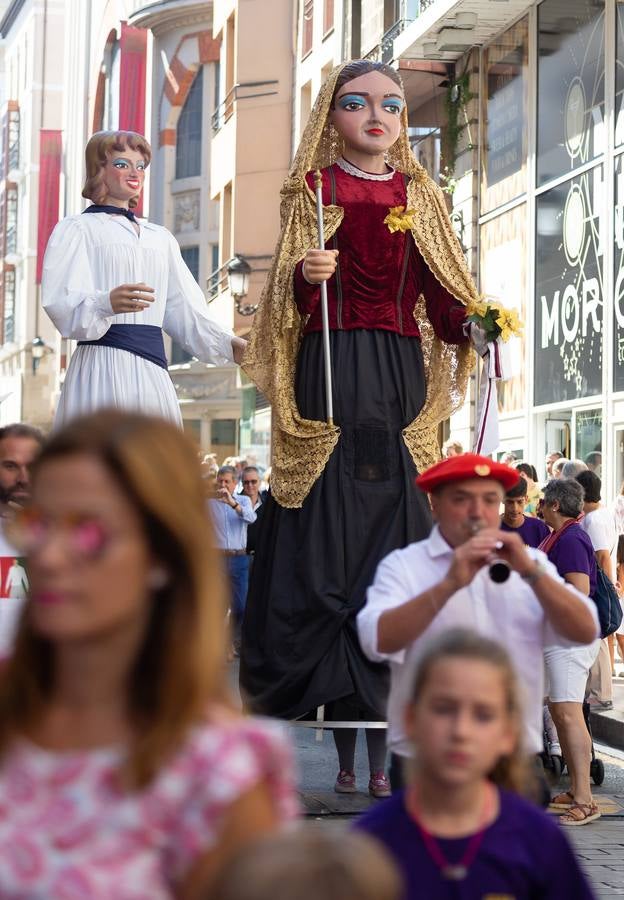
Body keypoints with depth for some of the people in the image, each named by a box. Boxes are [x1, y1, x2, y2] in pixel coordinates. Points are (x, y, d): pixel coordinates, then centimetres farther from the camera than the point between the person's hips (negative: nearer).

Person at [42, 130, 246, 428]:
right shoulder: (76, 229, 5)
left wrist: (229, 345, -1)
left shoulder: (160, 237, 22)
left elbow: (183, 309, 15)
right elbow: (62, 304, -10)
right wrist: (107, 304, -30)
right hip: (103, 366, -5)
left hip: (152, 368, 5)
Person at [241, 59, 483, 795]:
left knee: (394, 533, -2)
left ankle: (382, 745, 1)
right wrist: (305, 273, -22)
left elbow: (442, 291, 11)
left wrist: (473, 328, -8)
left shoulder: (420, 196, 16)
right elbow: (290, 288, -1)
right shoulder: (313, 188, 8)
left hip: (401, 373, 3)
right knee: (325, 531, -7)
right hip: (331, 368, -3)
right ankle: (347, 748, -2)